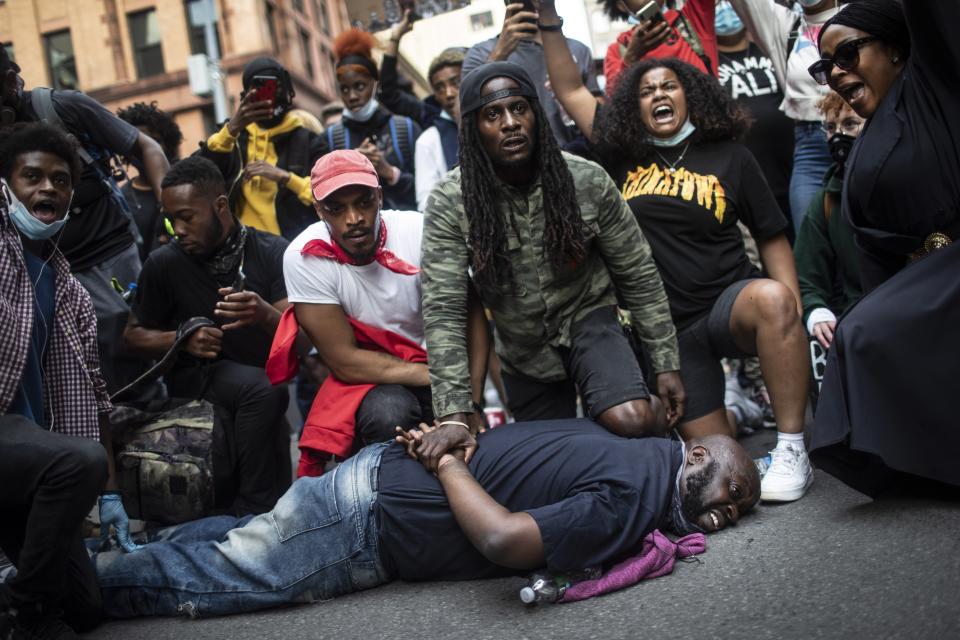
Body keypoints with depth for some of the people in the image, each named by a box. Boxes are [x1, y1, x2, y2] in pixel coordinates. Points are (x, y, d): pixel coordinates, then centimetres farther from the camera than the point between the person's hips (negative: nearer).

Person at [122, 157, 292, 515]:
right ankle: (257, 506, -19)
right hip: (195, 380, -1)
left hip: (266, 381, 1)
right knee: (262, 388, -32)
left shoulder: (272, 252, -5)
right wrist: (183, 339, -14)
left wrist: (265, 315, -34)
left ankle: (252, 511, -5)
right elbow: (133, 337, 7)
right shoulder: (166, 263, -3)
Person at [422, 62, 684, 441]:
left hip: (586, 320, -1)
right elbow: (443, 311, -24)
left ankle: (659, 411, 8)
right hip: (523, 352, 2)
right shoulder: (449, 203, -20)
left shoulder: (587, 181, -17)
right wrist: (454, 416, -31)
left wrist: (667, 366, -7)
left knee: (631, 421, -28)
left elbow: (639, 276, -7)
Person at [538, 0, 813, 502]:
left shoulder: (729, 157, 3)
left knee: (772, 299, -38)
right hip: (666, 327, 2)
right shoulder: (624, 155, 6)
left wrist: (791, 312, -11)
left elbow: (772, 238, 3)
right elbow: (570, 90, 9)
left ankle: (792, 451, -29)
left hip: (728, 302, -1)